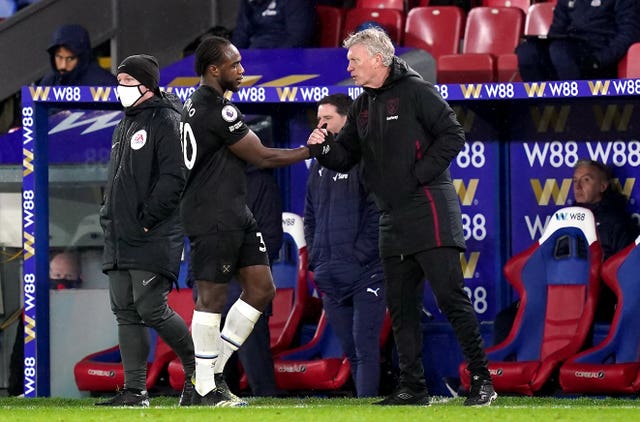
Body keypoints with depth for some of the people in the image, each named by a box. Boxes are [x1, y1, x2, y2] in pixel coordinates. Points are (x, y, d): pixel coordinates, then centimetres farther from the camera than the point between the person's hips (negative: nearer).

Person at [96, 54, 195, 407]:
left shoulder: (165, 122, -8)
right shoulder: (125, 126, 20)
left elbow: (173, 178, -16)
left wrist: (147, 219, -17)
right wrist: (109, 216, 14)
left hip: (153, 238, -9)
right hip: (120, 239, 9)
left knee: (151, 309, -12)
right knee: (125, 312, 4)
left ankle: (198, 369, 7)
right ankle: (134, 391, 5)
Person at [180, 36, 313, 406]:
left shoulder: (196, 105, 16)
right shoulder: (217, 110, -16)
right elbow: (262, 157, -13)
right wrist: (311, 151, -4)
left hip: (235, 214, 10)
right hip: (213, 218, -10)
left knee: (262, 290, 9)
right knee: (212, 295, -5)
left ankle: (214, 370, 14)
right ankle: (205, 387, 0)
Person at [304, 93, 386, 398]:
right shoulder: (318, 168, 18)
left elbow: (377, 213, -12)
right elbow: (310, 219, 23)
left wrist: (359, 256, -16)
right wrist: (315, 259, 10)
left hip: (365, 274, -7)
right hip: (330, 278, 7)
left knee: (365, 346, -12)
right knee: (349, 349, 8)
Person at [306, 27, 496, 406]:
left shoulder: (415, 91, -7)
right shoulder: (363, 106, 16)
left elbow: (453, 135, -11)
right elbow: (346, 158, 17)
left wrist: (419, 175, -15)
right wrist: (325, 147, -4)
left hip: (429, 212, -8)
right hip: (393, 221, 8)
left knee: (452, 297, -10)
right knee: (401, 307, 8)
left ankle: (482, 380, -7)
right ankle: (413, 386, 12)